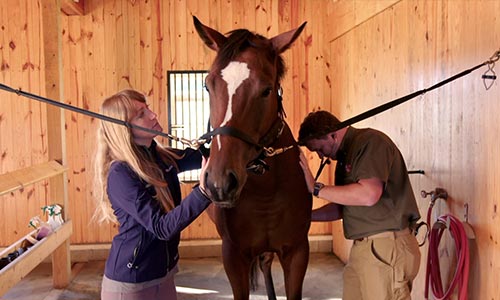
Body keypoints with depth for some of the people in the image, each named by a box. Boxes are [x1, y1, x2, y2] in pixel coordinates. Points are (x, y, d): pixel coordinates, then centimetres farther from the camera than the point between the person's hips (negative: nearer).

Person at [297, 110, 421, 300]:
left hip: (387, 248, -9)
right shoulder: (344, 156, 16)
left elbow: (369, 195, -26)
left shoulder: (371, 141, -12)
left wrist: (316, 188, -19)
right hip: (361, 248, 9)